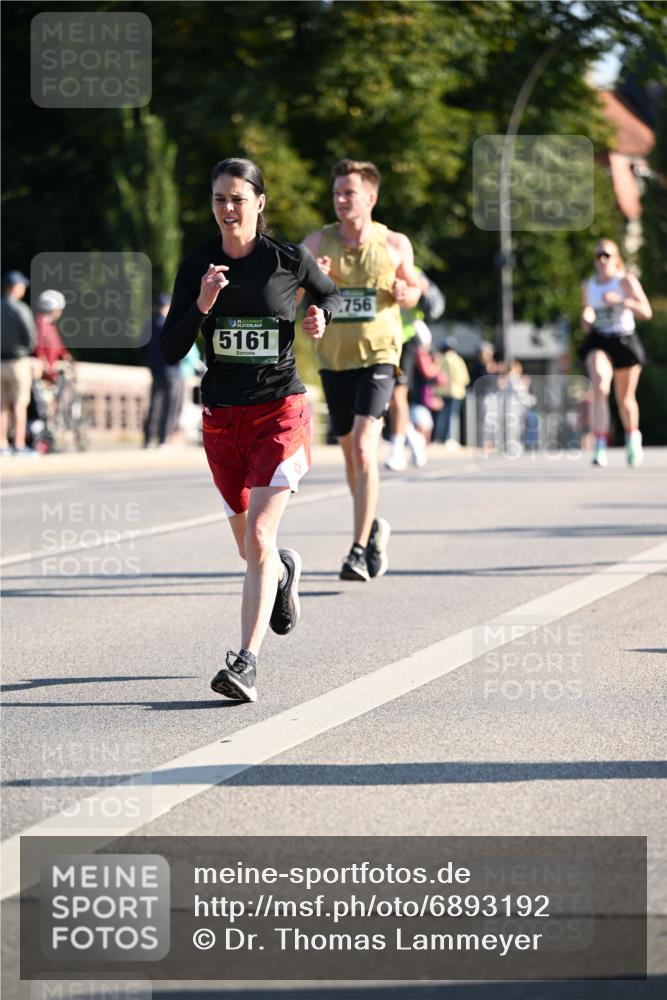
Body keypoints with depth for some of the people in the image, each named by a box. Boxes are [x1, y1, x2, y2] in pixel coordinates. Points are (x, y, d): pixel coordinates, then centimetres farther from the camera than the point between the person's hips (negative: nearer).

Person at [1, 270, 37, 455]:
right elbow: (31, 337, -13)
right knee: (20, 404, -3)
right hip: (18, 361, -6)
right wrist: (26, 349, 7)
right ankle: (20, 445, -5)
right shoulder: (21, 309, -14)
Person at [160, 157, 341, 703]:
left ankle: (247, 662, -23)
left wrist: (320, 317, -6)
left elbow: (331, 294, 17)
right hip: (222, 417, 4)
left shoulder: (289, 259, -4)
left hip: (281, 413, -4)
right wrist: (203, 305, -18)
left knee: (258, 538, -19)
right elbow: (170, 351, -2)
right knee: (249, 544, 16)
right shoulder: (197, 266, 1)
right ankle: (286, 569, 53)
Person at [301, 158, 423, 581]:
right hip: (333, 358, 3)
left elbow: (415, 289, 15)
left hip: (378, 355, -3)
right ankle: (374, 528, 37)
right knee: (351, 453, 14)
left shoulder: (395, 245, -1)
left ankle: (360, 549, -18)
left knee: (364, 447, -18)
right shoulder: (318, 242, 1)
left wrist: (406, 293, -9)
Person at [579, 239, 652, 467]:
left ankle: (632, 437, 43)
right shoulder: (588, 286, 6)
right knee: (600, 387, -26)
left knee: (625, 398, 11)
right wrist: (586, 319, 0)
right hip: (599, 343, 1)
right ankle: (600, 446, -31)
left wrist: (621, 300, -27)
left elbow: (646, 312, -15)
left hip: (625, 343, -1)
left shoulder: (627, 281, -7)